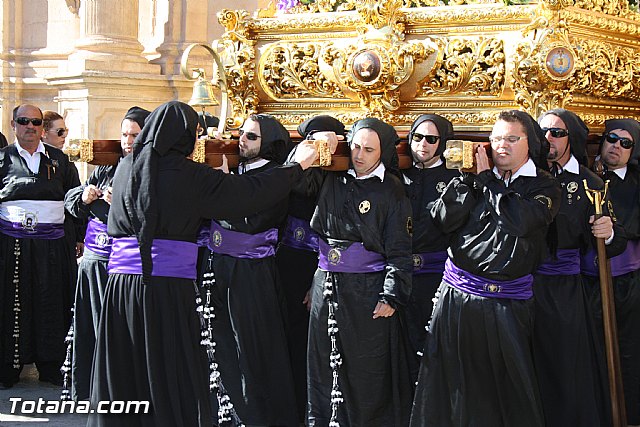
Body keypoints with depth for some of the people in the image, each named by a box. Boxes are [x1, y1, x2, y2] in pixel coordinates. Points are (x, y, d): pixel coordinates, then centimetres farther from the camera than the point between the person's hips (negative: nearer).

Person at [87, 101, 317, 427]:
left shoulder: (126, 167, 9)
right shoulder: (189, 176, -6)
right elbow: (250, 192, -5)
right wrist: (297, 166, 9)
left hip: (120, 282, 5)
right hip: (168, 285, -5)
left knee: (122, 370, 10)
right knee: (173, 370, 1)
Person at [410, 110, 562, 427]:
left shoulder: (544, 187, 2)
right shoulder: (474, 179, 9)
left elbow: (520, 221, -18)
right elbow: (444, 219, -5)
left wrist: (486, 179, -8)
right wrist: (471, 177, -10)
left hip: (508, 301, -2)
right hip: (458, 294, 2)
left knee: (507, 382, 7)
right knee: (454, 379, 7)